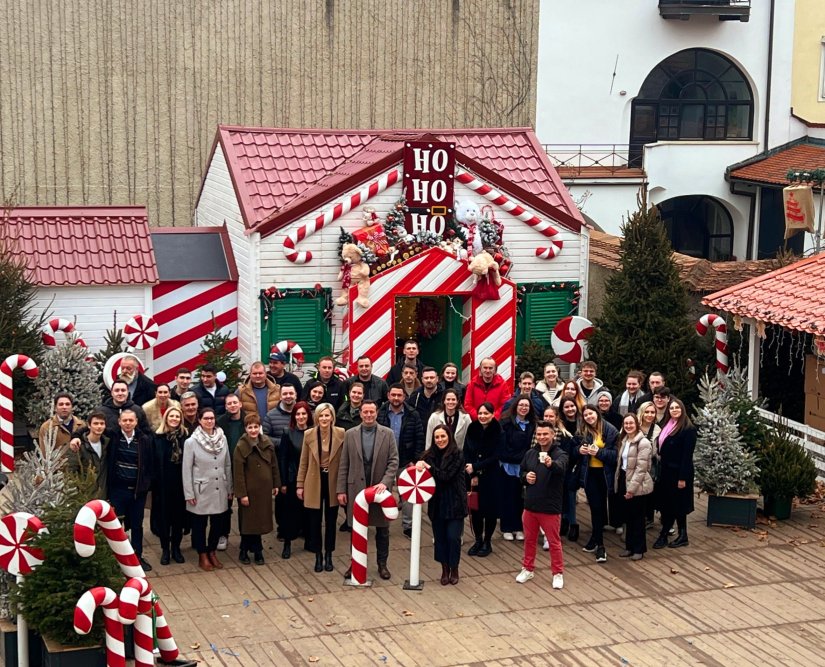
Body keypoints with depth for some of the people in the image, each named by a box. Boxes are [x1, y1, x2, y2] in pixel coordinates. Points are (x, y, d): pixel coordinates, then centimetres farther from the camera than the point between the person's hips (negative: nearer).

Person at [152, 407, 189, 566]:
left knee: (179, 516, 9)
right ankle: (165, 549, 19)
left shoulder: (186, 436, -2)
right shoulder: (158, 437, -4)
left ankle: (176, 548, 24)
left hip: (180, 484, 1)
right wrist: (153, 482, -9)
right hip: (163, 484, -1)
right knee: (164, 516, 7)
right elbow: (153, 462, -4)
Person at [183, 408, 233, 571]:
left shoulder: (222, 439, 1)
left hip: (219, 490, 3)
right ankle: (202, 557, 23)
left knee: (218, 523, 11)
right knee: (200, 524, 8)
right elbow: (187, 469, -7)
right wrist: (189, 494, -9)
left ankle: (212, 552, 31)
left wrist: (230, 488, 9)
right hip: (201, 490, -3)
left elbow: (228, 465, 7)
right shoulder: (191, 442, -10)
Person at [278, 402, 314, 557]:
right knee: (290, 512, 5)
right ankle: (287, 544, 15)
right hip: (293, 479, -1)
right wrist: (283, 483, -5)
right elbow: (282, 459, -2)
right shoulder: (288, 434, -4)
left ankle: (309, 540, 26)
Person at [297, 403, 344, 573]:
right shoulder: (309, 435, -4)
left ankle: (328, 556, 24)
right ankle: (318, 556, 20)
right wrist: (300, 485, 1)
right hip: (314, 483, 1)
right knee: (314, 521, 6)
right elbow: (303, 462, 2)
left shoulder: (341, 434, -7)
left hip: (333, 483, 0)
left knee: (331, 521, 10)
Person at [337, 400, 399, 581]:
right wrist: (341, 490, -1)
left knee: (382, 529, 8)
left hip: (380, 487, 0)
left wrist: (385, 482, -16)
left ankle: (382, 564, 21)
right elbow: (344, 465, 3)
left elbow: (393, 462, -3)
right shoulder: (350, 434, 2)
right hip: (356, 487, 0)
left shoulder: (387, 434, 0)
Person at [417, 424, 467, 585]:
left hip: (454, 503, -4)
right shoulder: (430, 455, 2)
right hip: (437, 503, 4)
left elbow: (446, 476, -17)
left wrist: (428, 467, -24)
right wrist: (418, 468, -21)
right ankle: (445, 569, 23)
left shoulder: (457, 454, -9)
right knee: (439, 537, 8)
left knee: (453, 536, -3)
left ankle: (454, 570, 16)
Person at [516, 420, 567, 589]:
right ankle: (527, 569, 32)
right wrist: (525, 477, -6)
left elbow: (561, 467, -37)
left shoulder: (559, 454, -14)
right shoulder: (530, 453, 3)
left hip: (550, 508, -5)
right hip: (530, 505, 5)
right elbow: (521, 472, 17)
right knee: (529, 539, 17)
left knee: (554, 542, 5)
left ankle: (558, 573, 18)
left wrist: (551, 463, -60)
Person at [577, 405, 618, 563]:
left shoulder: (610, 431, -8)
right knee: (595, 507, 3)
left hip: (604, 473, -3)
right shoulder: (583, 432, 5)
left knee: (600, 506, 5)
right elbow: (575, 449, 17)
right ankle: (599, 544, 9)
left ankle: (596, 539, 19)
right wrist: (579, 450, -6)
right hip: (589, 474, 3)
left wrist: (598, 452, -22)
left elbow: (616, 453, -11)